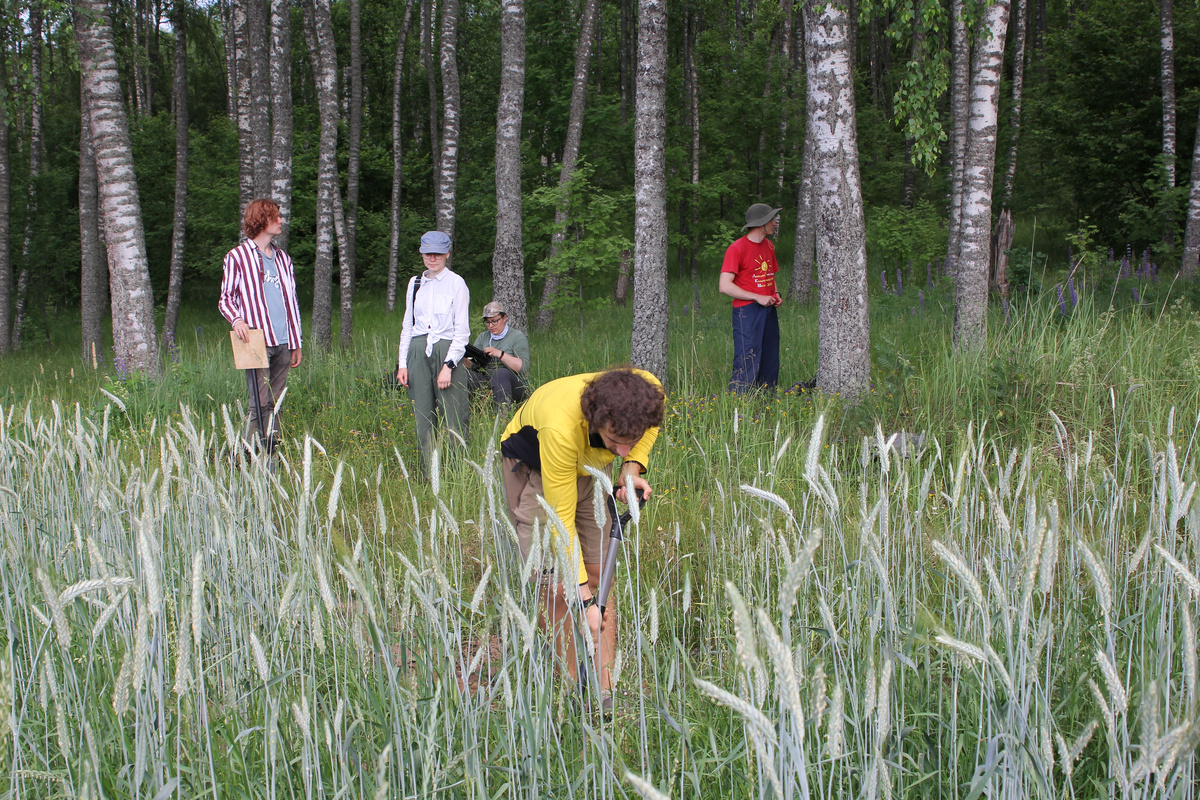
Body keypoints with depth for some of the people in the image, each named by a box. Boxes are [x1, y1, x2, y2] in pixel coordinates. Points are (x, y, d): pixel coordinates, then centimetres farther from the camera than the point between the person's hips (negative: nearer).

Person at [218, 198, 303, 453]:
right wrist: (236, 319, -18)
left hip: (283, 343, 5)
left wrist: (296, 342, 18)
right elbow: (226, 298, 3)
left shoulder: (282, 258, 19)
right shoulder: (238, 256, 3)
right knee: (259, 404, -11)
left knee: (274, 404, 5)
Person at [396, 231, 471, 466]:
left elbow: (461, 329, -4)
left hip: (447, 350, -4)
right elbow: (407, 325, 17)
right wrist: (402, 363, 9)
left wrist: (448, 366, -12)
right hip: (418, 352, 4)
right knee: (423, 415, 3)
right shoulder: (415, 283, 14)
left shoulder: (456, 283, 0)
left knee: (453, 417, -7)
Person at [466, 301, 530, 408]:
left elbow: (523, 367, -13)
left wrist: (500, 354, -23)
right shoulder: (483, 337, 17)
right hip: (487, 383, 4)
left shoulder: (518, 337, 1)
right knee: (464, 374, -23)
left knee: (500, 373, -38)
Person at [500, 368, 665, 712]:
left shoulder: (650, 391, -32)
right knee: (557, 588, -12)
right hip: (534, 468, -4)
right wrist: (585, 601, -34)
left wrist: (632, 467, -20)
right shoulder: (561, 428, -44)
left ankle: (606, 690, -1)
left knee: (600, 576, -3)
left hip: (589, 468, 4)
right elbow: (561, 521, -35)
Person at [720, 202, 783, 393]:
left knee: (770, 363, 8)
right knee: (747, 364, -12)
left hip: (769, 310, 8)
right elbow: (725, 286, -16)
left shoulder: (769, 246, 14)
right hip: (747, 311, -8)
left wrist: (776, 295, 7)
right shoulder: (737, 249, -10)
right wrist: (757, 297, -16)